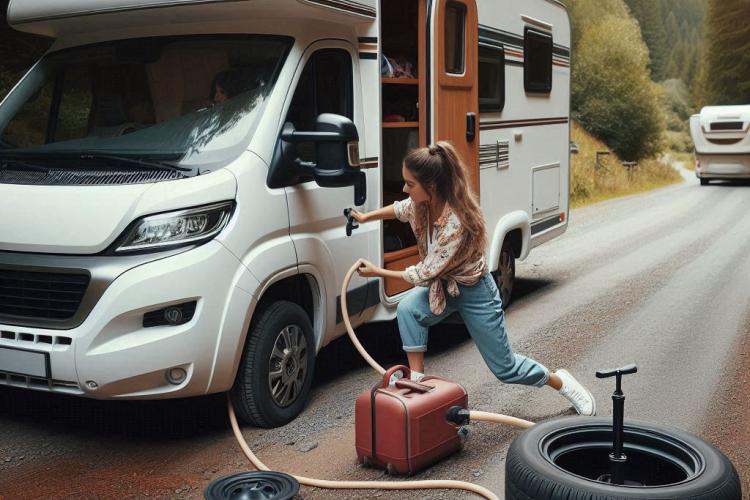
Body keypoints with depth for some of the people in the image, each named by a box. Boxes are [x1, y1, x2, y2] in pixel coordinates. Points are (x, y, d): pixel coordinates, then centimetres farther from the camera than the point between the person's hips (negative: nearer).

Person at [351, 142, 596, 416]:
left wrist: (379, 273, -19)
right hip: (441, 284, 6)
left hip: (474, 292, -6)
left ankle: (562, 382, 33)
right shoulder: (422, 202, -17)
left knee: (504, 367, 7)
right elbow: (401, 209, 11)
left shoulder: (456, 223, -38)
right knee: (407, 309, -26)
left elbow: (425, 274, -29)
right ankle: (417, 380, -12)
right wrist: (365, 217, 9)